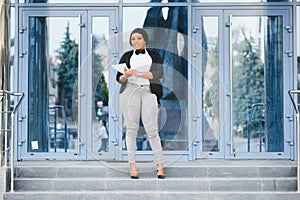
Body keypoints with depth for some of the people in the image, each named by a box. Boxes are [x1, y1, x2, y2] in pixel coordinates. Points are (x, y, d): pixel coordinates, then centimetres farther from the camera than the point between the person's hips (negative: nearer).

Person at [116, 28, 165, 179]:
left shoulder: (154, 55, 13)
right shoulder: (126, 56, 16)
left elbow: (159, 74, -3)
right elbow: (119, 78, 11)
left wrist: (138, 73, -14)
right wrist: (126, 76, -12)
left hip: (149, 93, -1)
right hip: (130, 91, 1)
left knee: (152, 129, -7)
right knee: (131, 128, -3)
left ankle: (160, 165, -3)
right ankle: (132, 165, 1)